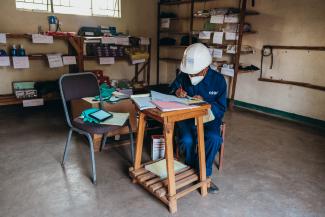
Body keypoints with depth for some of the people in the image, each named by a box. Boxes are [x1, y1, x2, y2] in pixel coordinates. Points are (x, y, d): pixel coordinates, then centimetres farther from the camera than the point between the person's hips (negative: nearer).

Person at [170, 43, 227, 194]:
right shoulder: (183, 76, -5)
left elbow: (221, 109, -6)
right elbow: (171, 89, 10)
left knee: (214, 138, -32)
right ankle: (193, 169, 4)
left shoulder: (218, 80, -8)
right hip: (186, 118, 1)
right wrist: (176, 92, -15)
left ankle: (204, 174, -7)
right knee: (187, 140, -29)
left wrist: (204, 103, -25)